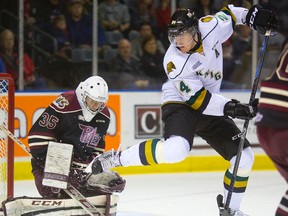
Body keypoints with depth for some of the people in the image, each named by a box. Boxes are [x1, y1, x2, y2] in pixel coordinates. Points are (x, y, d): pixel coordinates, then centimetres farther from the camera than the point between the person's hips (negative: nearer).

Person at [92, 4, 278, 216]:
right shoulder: (175, 62, -26)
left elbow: (228, 14, 9)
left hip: (211, 107, 7)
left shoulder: (210, 27, -14)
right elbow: (197, 99, -25)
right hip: (180, 104, -6)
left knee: (244, 156, 1)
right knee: (176, 148, -36)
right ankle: (115, 159, -21)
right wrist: (229, 107, -34)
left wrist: (253, 15, -3)